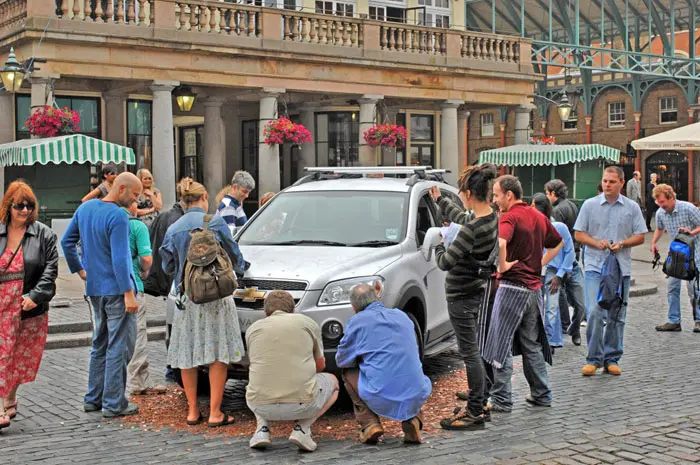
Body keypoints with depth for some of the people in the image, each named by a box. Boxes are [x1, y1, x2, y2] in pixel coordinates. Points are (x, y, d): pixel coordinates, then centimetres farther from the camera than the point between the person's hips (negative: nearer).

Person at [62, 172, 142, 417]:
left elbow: (66, 241, 16)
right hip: (116, 288, -8)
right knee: (119, 346, -1)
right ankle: (113, 403, 2)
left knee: (100, 344, 18)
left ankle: (93, 399, 23)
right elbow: (119, 259, -22)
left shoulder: (84, 208, 8)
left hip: (94, 288, 8)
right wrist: (128, 293, -20)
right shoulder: (118, 216, -17)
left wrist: (79, 270, 20)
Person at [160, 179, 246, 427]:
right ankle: (215, 413, -1)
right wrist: (239, 267, 27)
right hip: (215, 295, -3)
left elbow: (168, 266, 11)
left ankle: (193, 411, 16)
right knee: (218, 354, 0)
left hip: (186, 297, 4)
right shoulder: (214, 223, -4)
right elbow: (233, 255, 4)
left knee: (187, 353, 11)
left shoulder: (173, 229, 5)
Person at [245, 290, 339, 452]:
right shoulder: (308, 323, 10)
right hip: (301, 403, -2)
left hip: (261, 406, 3)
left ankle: (262, 428, 11)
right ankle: (302, 428, 6)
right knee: (332, 382, 29)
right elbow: (320, 365, 23)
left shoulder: (253, 328, 14)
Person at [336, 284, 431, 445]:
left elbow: (341, 361, 14)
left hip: (381, 397, -4)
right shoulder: (402, 316, 18)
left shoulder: (357, 321, 3)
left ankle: (370, 425, 9)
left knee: (348, 373, 23)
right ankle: (413, 419, 11)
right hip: (415, 397, 4)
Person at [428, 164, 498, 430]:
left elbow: (445, 263, -22)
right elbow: (459, 216, 23)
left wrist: (439, 246, -1)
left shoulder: (472, 229, -26)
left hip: (461, 296, -9)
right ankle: (478, 402, 29)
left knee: (470, 352, -4)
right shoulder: (492, 218, 2)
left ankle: (475, 413, 2)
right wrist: (439, 200, 37)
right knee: (474, 350, 19)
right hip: (478, 290, 9)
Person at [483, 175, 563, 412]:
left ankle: (501, 400, 1)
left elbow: (500, 242, -33)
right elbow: (558, 243, 25)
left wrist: (502, 266, -18)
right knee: (532, 344, 17)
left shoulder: (510, 217, -14)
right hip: (534, 287, 8)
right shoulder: (538, 217, 12)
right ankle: (541, 395, 23)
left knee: (501, 345, -1)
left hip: (513, 286, -8)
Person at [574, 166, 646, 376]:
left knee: (617, 316, 6)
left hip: (621, 268, 2)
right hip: (595, 266, -2)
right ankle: (594, 358, 0)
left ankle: (612, 358, 18)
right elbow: (579, 234, 5)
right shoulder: (590, 205, 4)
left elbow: (640, 237, 7)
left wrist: (622, 244, -11)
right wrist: (597, 243, -13)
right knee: (594, 313, -12)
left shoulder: (632, 208, 6)